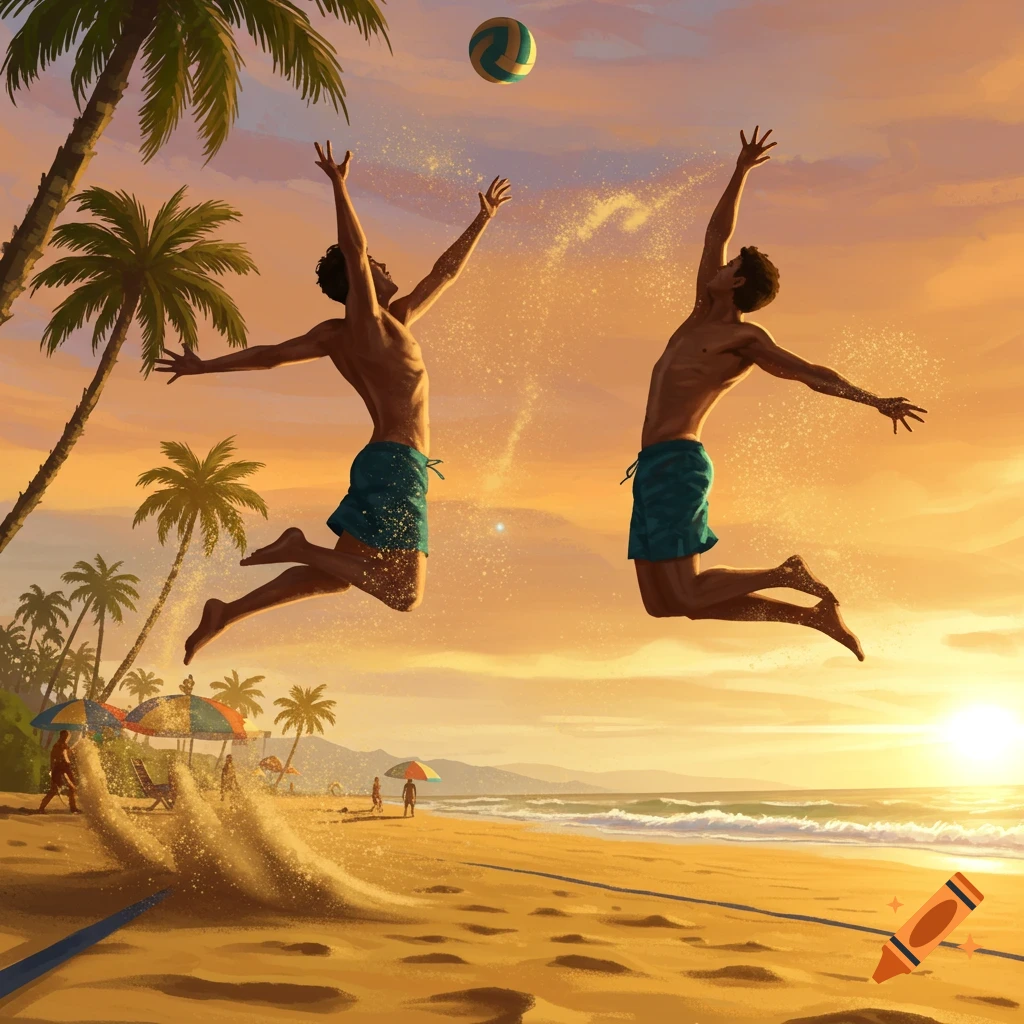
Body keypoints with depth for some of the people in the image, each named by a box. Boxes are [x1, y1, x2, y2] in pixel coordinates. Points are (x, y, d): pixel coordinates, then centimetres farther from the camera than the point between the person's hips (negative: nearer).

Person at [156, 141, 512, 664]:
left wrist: (206, 366, 24)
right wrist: (339, 185, -16)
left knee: (334, 576, 15)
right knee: (404, 594, -10)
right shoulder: (372, 321, -6)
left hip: (379, 464, 9)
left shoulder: (334, 335, 16)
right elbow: (353, 253, -17)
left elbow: (272, 354, 16)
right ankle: (301, 547, -13)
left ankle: (226, 612, 14)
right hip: (397, 464, -9)